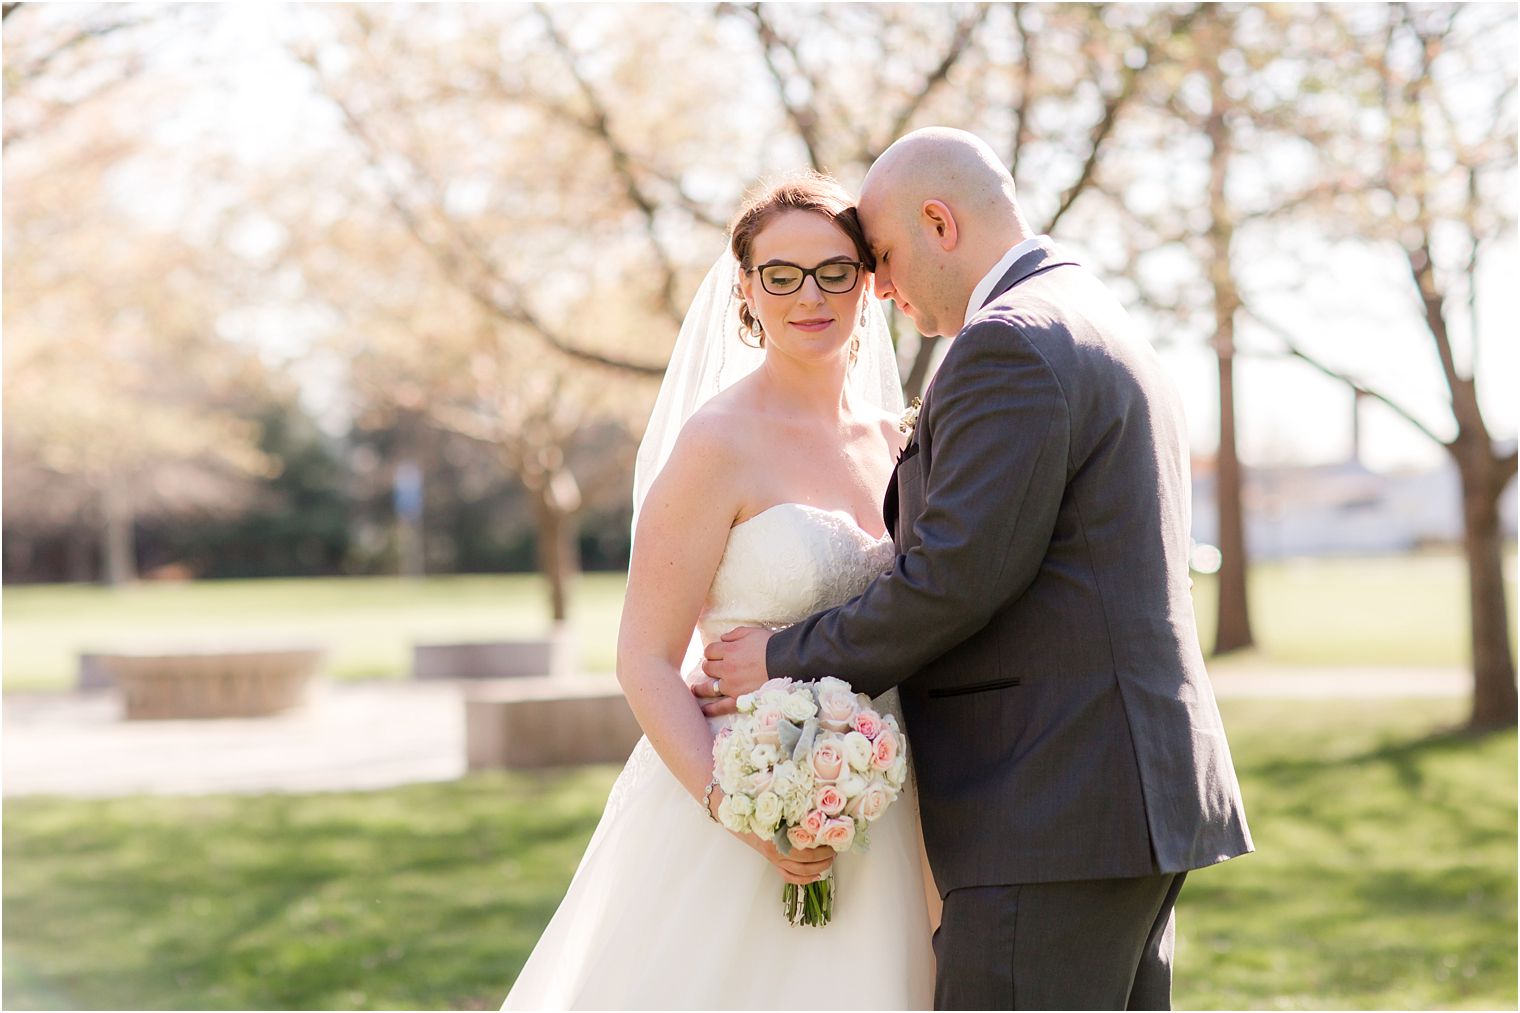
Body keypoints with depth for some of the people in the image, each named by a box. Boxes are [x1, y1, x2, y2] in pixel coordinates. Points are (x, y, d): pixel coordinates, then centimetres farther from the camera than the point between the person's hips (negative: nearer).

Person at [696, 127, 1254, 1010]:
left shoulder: (1010, 345, -13)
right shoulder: (1110, 333, 20)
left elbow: (952, 579, -19)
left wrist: (788, 662, -7)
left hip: (1049, 815, -10)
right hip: (1133, 800, 10)